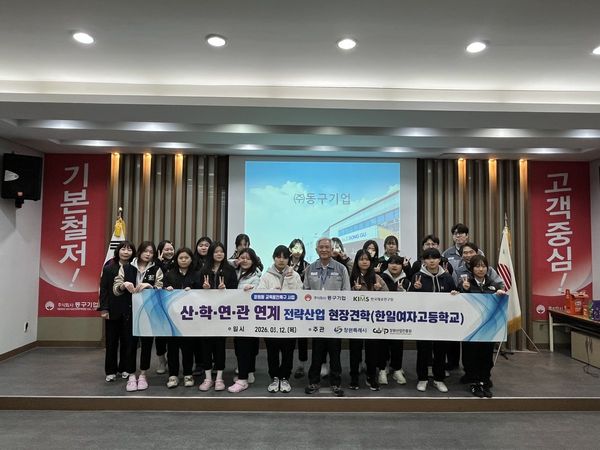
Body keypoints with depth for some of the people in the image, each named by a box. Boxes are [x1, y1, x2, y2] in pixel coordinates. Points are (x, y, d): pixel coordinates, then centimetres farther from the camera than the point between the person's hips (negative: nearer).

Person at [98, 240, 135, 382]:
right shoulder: (109, 268, 2)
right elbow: (103, 290, -1)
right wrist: (104, 308, -7)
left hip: (129, 310, 0)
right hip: (113, 310, 0)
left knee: (127, 341, 7)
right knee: (111, 341, 8)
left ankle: (124, 368, 21)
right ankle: (111, 371, 19)